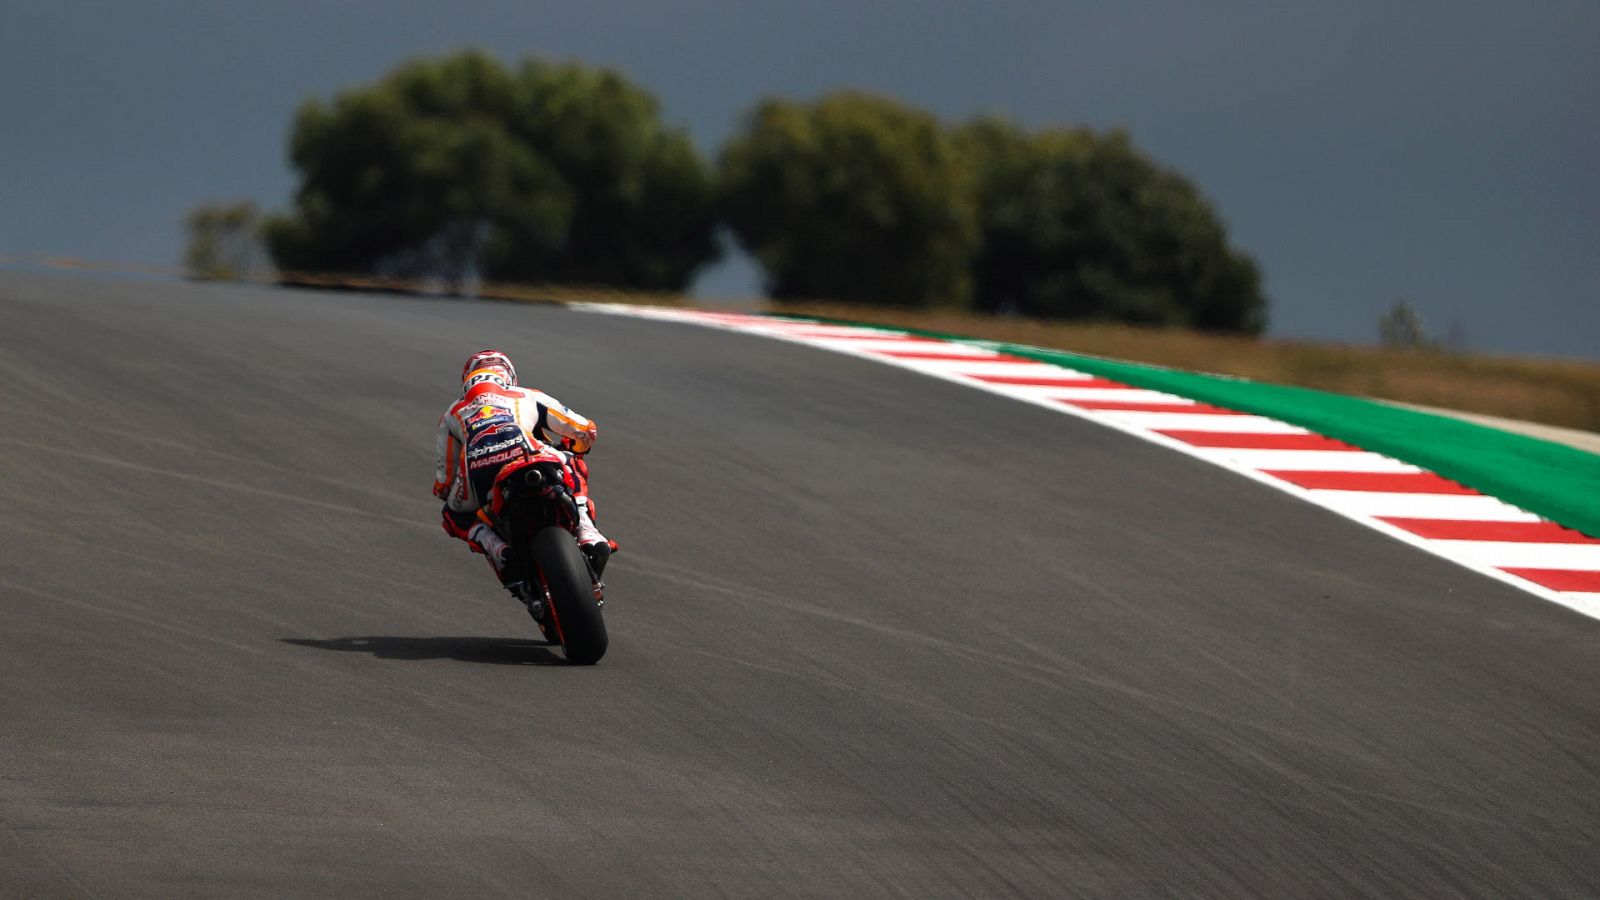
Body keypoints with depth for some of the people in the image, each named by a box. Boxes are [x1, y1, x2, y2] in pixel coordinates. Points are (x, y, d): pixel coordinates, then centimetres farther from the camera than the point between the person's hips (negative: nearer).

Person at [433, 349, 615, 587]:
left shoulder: (452, 415, 34)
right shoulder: (528, 397, 33)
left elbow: (443, 484, 32)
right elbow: (586, 431, 35)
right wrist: (565, 453, 57)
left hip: (477, 474, 0)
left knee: (455, 516, 32)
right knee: (573, 465, 33)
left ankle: (496, 547, 0)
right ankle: (586, 530, 7)